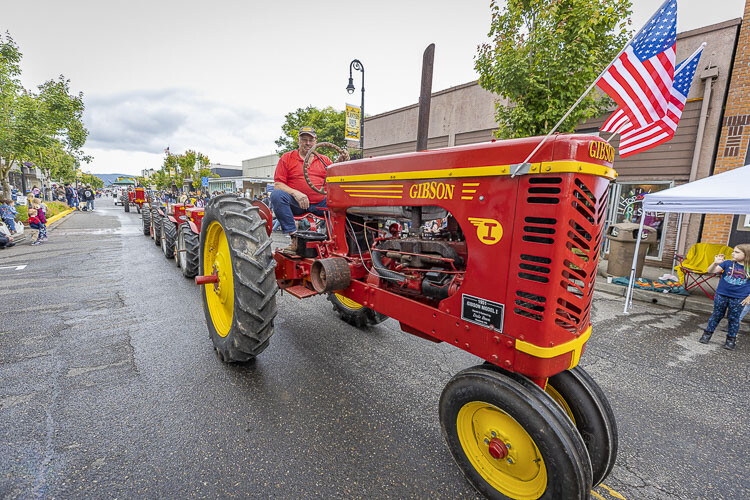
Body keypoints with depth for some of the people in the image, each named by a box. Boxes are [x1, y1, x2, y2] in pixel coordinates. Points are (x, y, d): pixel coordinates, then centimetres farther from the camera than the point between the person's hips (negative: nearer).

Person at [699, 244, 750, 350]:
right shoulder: (727, 263, -6)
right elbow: (710, 271, -12)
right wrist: (715, 263, -30)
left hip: (739, 299, 0)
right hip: (721, 295, 0)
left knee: (733, 318, 10)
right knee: (716, 315, 11)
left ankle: (731, 339, 25)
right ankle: (707, 334, 21)